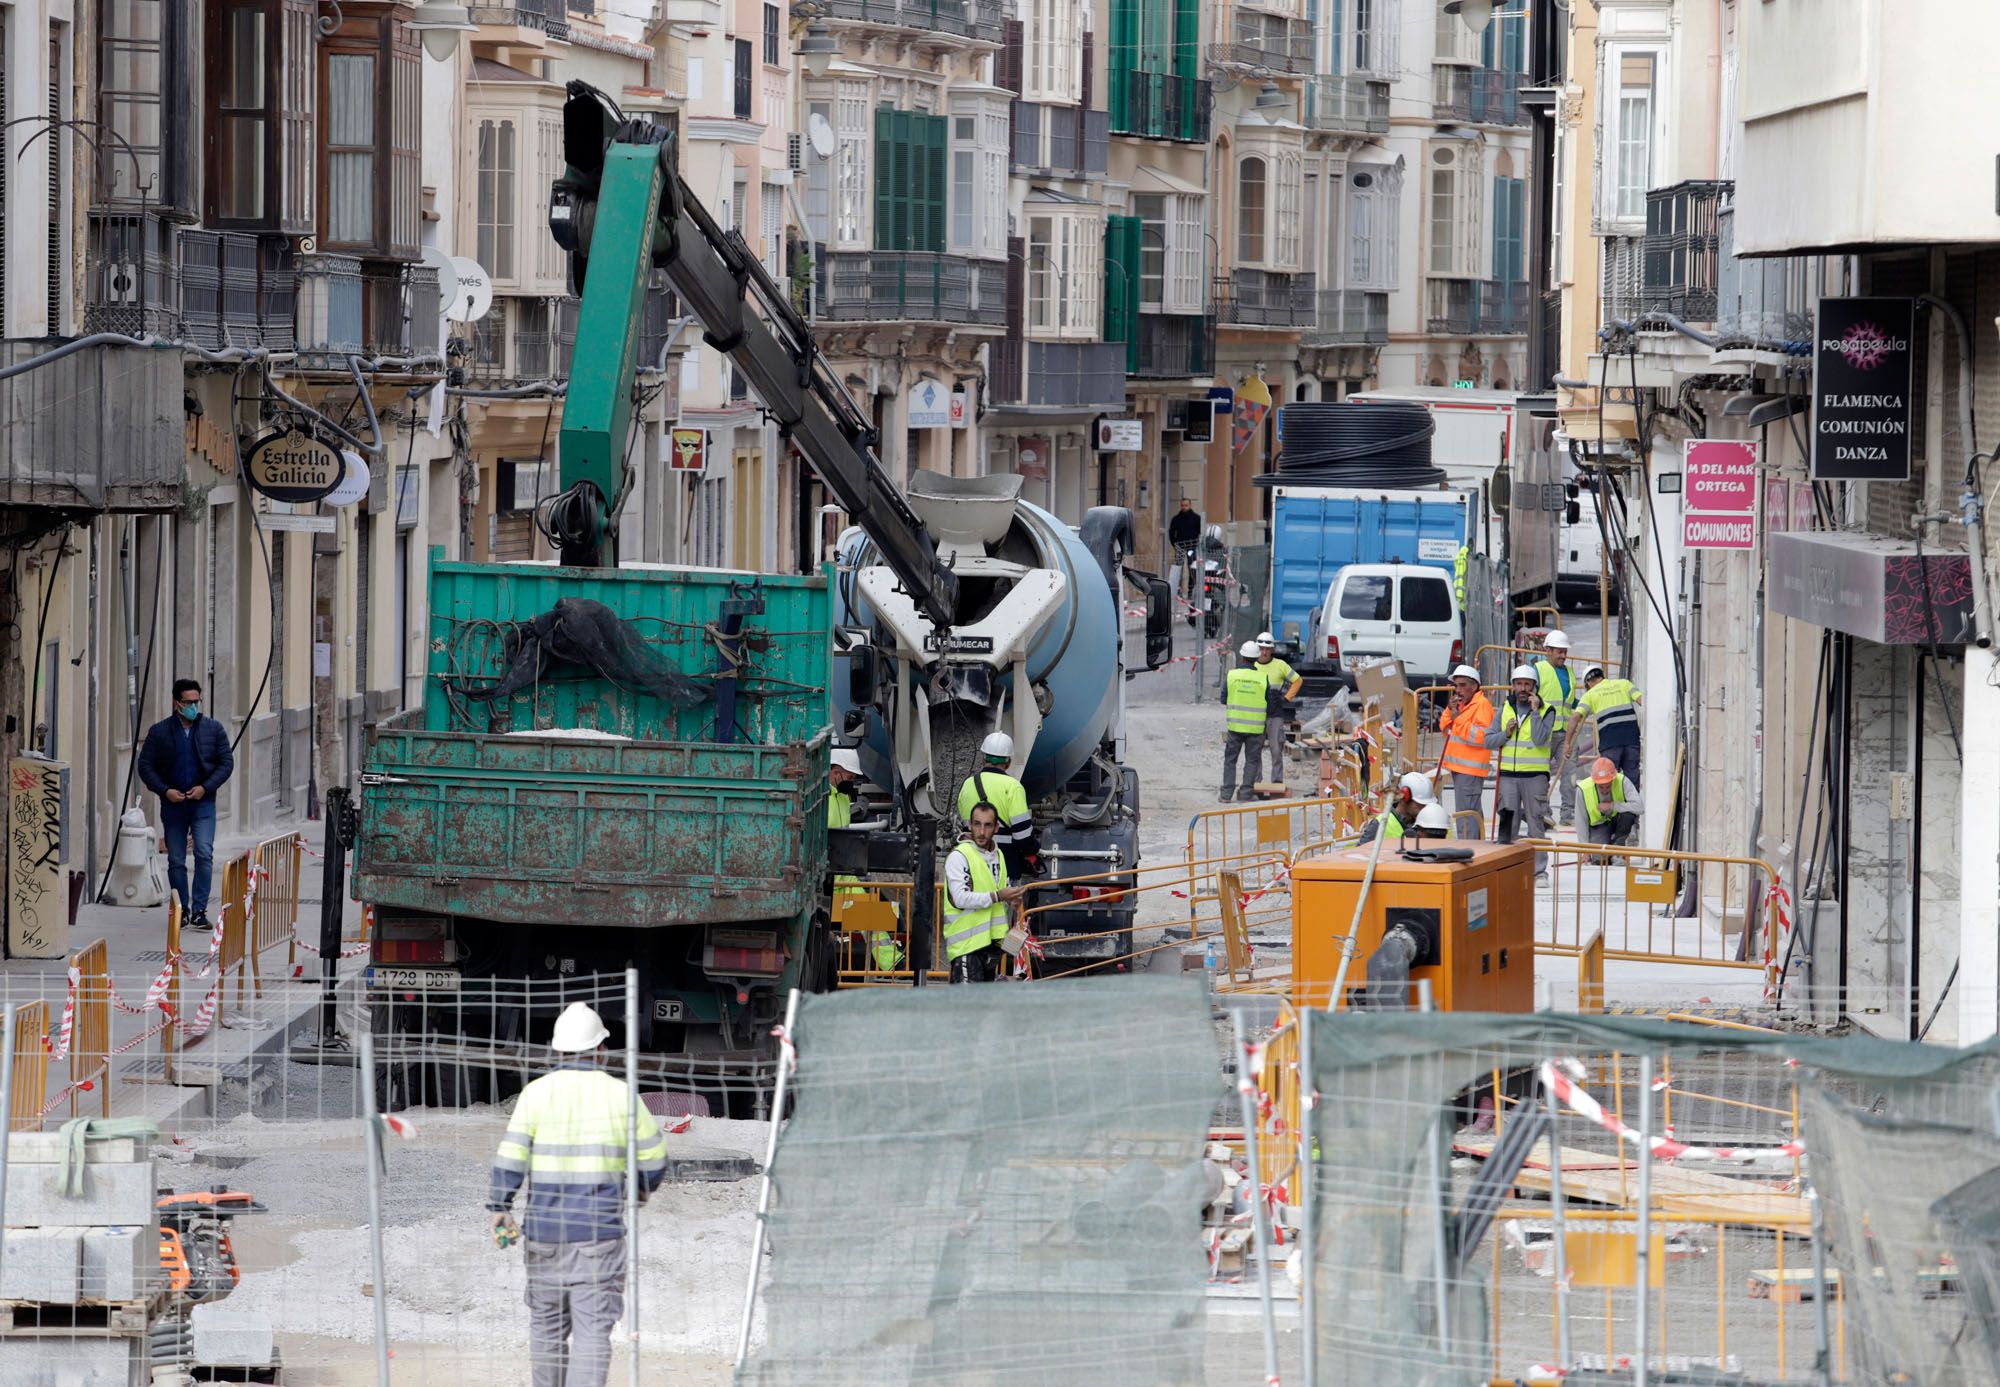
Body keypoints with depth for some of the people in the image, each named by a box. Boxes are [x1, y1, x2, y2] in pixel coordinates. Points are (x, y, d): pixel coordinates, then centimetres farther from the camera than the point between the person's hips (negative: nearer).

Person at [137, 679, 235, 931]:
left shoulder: (214, 729, 5)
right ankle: (182, 912, 16)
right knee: (176, 861, 6)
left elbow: (226, 763, 5)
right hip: (173, 804, 1)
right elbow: (145, 765, 3)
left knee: (204, 855, -15)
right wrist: (164, 790, -10)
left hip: (203, 803, -1)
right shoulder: (159, 731, 3)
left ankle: (199, 911, -14)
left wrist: (205, 787, -9)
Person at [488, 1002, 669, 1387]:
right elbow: (654, 1156, 7)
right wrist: (643, 1188, 27)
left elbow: (511, 1156, -7)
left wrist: (500, 1209, 1)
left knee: (547, 1326, 15)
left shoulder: (536, 1093, -2)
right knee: (593, 1328, -5)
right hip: (599, 1232, -2)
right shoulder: (620, 1094, -1)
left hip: (544, 1231, 2)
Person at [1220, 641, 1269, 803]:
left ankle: (1227, 794, 7)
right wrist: (1267, 728, 17)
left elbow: (1224, 704, 0)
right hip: (1255, 728, 0)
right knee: (1252, 760, 8)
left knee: (1230, 759, 9)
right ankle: (1247, 793, 5)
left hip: (1234, 726, 0)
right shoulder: (1262, 678, -4)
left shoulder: (1231, 676, -5)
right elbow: (1269, 706, 4)